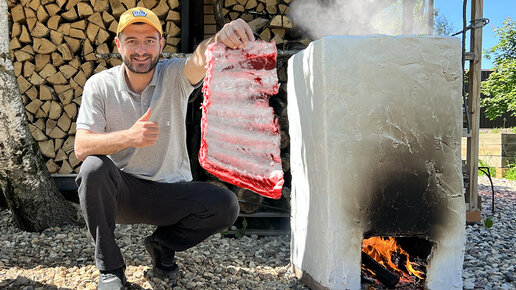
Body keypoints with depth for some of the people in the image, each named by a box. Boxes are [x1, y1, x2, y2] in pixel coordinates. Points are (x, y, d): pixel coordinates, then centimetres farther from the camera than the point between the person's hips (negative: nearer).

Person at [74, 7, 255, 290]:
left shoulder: (174, 76, -7)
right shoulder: (99, 85, -6)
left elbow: (201, 59, -31)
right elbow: (81, 147, -15)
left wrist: (221, 38, -55)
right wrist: (128, 137, -34)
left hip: (171, 192, 0)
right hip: (120, 192, 0)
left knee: (225, 205, -22)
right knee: (94, 168, -31)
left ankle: (162, 243, 8)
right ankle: (109, 266, -9)